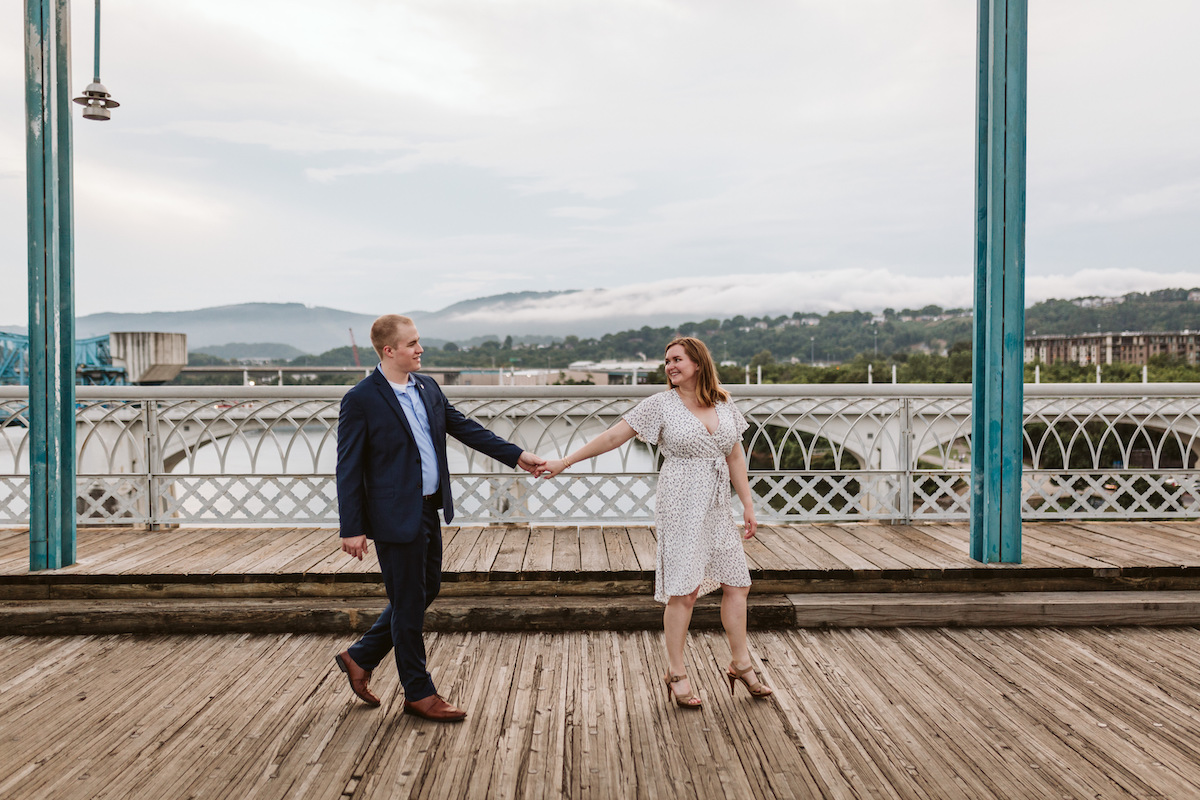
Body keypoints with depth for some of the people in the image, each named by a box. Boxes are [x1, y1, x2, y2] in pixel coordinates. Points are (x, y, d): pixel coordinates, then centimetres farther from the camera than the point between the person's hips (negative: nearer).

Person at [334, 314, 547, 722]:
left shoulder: (427, 387, 7)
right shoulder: (361, 400, -14)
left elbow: (465, 427, 13)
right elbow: (348, 469, -13)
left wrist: (517, 455, 9)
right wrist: (351, 529, -14)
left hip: (429, 510, 8)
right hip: (396, 516, -8)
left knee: (425, 590, 18)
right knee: (409, 603, 5)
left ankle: (360, 657, 35)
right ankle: (419, 694, 22)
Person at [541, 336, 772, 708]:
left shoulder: (724, 405, 8)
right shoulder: (660, 404, -5)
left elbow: (735, 458, 14)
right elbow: (612, 436, -6)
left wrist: (748, 505, 11)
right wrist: (564, 462, -9)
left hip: (717, 507, 5)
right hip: (680, 506, -5)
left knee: (737, 583, 9)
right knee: (683, 590, -3)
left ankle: (741, 665, 26)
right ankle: (676, 673, 13)